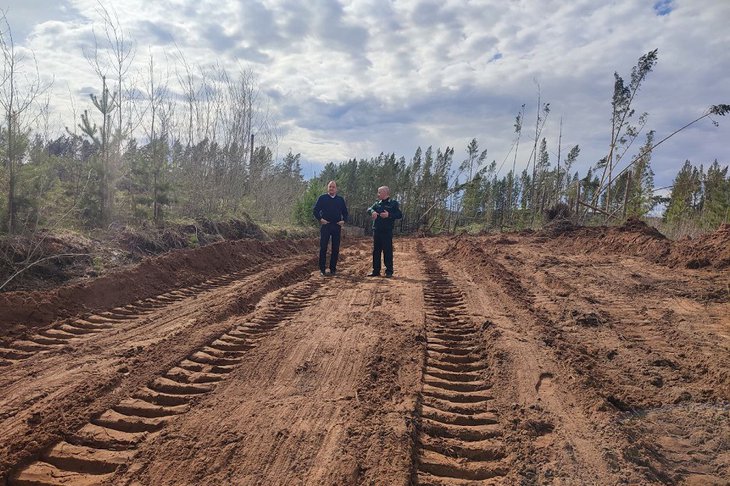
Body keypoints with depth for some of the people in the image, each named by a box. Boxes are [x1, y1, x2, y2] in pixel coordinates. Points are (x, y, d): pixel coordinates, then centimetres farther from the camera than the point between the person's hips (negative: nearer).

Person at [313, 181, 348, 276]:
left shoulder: (340, 199, 11)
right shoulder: (322, 198, 4)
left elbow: (345, 212, 17)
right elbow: (315, 210, 3)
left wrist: (344, 220, 1)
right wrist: (320, 219, -10)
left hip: (337, 226, 3)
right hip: (325, 225, -2)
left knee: (336, 249, 4)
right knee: (323, 248, -2)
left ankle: (333, 268, 13)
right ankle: (322, 269, 5)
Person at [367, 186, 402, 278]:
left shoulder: (393, 203, 0)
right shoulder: (378, 204, 15)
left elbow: (399, 215, -7)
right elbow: (369, 209, 3)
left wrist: (389, 215, -20)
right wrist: (372, 212, -20)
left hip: (387, 231, -6)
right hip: (376, 231, 6)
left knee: (387, 251, -3)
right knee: (376, 251, 9)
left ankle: (389, 271, 3)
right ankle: (376, 271, 16)